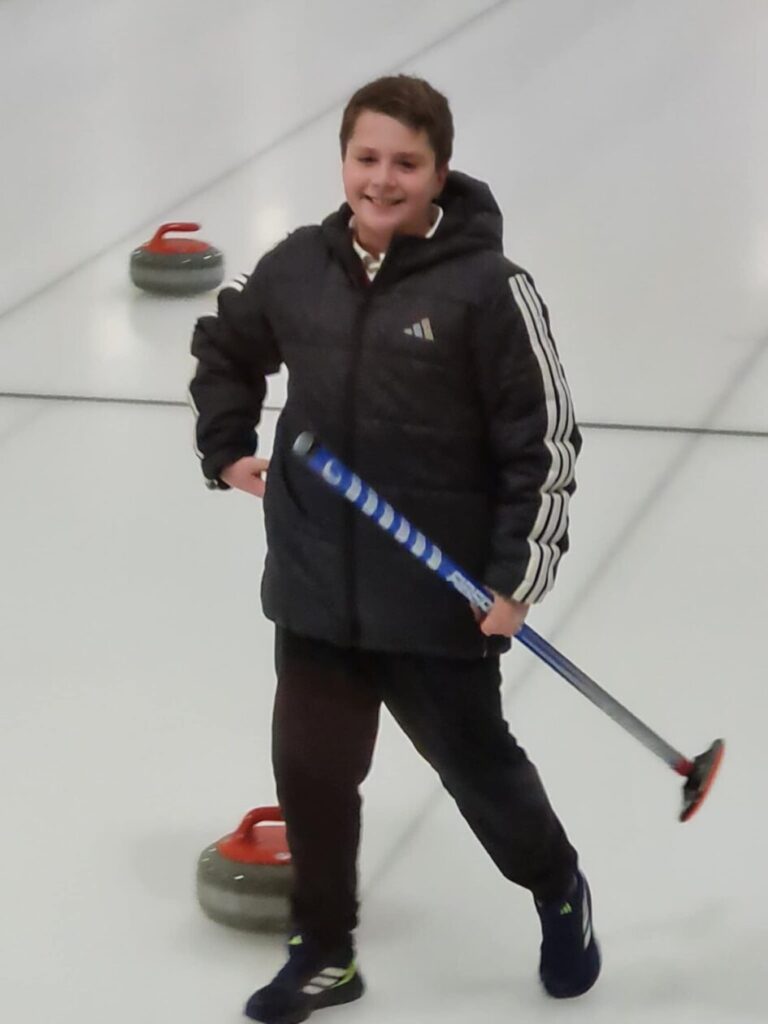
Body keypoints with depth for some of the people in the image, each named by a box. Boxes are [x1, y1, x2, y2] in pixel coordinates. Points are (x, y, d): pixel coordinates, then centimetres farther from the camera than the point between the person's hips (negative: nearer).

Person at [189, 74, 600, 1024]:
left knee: (474, 760, 13)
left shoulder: (487, 288, -16)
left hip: (440, 599, -4)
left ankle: (559, 892, 42)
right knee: (311, 769, 10)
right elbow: (225, 348, 21)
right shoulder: (295, 267, -2)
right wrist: (227, 449, 11)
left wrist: (517, 577, -14)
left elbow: (544, 441, -12)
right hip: (315, 588, 4)